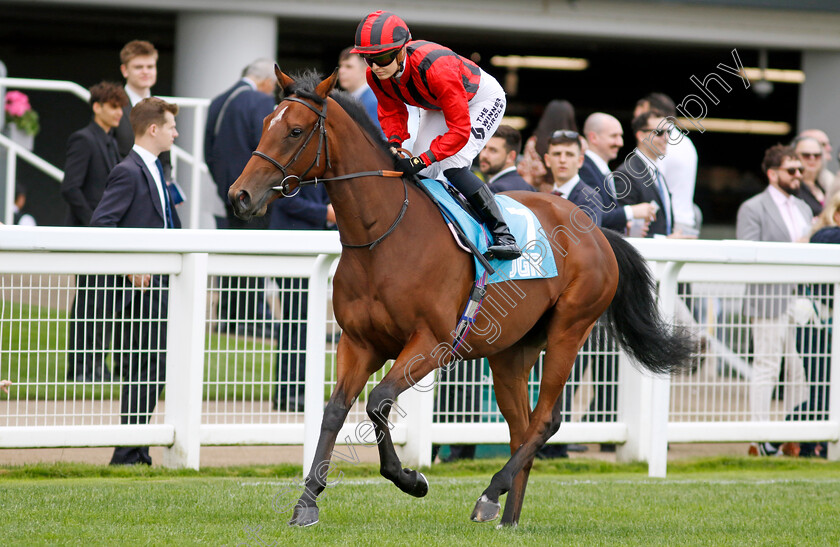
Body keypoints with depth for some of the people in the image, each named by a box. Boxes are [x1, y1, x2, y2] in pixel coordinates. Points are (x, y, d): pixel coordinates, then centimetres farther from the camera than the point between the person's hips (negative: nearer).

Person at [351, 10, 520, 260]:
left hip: (483, 99, -7)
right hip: (437, 106, 7)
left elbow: (460, 130, -40)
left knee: (453, 167, -24)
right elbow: (391, 112, -4)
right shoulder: (376, 75, -23)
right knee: (421, 173, -4)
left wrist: (421, 160, -47)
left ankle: (503, 235, -16)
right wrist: (394, 142, -26)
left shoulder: (437, 69, -44)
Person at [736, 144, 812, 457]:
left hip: (801, 300, 7)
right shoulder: (753, 209, -1)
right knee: (766, 369, -8)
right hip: (769, 299, -7)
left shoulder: (803, 209, 21)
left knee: (801, 371, 3)